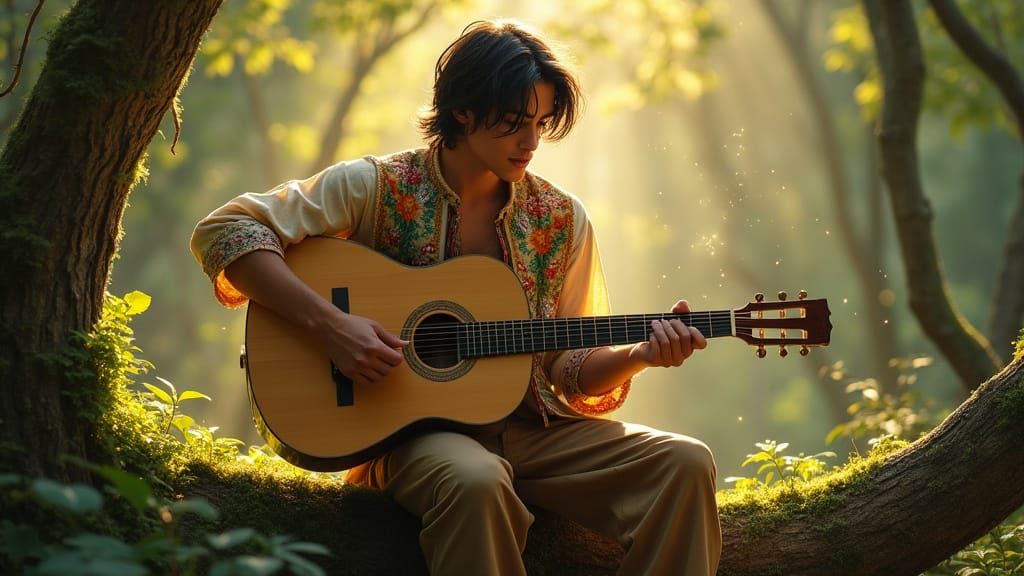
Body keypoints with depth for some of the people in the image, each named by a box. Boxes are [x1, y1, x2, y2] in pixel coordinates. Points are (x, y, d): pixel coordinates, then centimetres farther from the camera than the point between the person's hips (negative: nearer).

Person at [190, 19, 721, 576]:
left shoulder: (559, 218, 8)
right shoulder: (378, 187, -3)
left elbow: (570, 370, 12)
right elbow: (222, 231, -10)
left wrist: (640, 354, -9)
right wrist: (329, 324, -20)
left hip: (531, 429, 4)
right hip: (412, 428, -4)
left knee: (685, 464, -19)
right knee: (475, 481, -40)